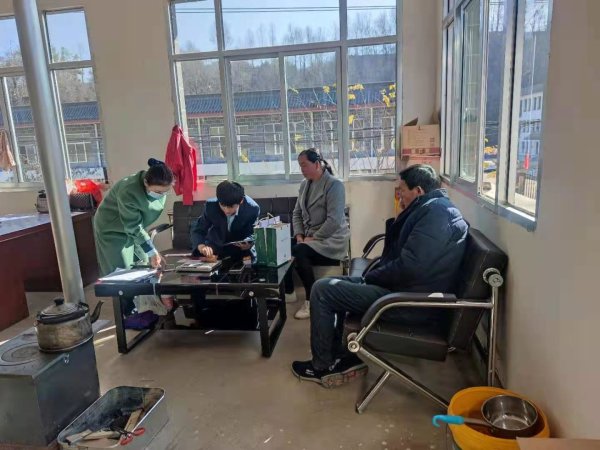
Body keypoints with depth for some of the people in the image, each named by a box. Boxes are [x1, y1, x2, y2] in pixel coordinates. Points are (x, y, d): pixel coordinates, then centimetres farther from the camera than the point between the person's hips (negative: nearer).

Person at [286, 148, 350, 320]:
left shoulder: (334, 185, -14)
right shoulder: (304, 184, 10)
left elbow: (334, 221, -22)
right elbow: (297, 213, 13)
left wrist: (312, 238, -20)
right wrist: (299, 235, -3)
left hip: (331, 239, -7)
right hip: (309, 236, 7)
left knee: (298, 252, -29)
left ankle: (312, 300, -12)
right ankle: (288, 291, 4)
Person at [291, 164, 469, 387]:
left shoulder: (435, 211, -17)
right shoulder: (435, 208, 16)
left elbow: (409, 267, -27)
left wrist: (371, 277, -10)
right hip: (407, 288, 11)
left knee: (322, 290, -8)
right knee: (336, 284, 16)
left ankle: (322, 366, 7)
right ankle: (345, 356, 16)